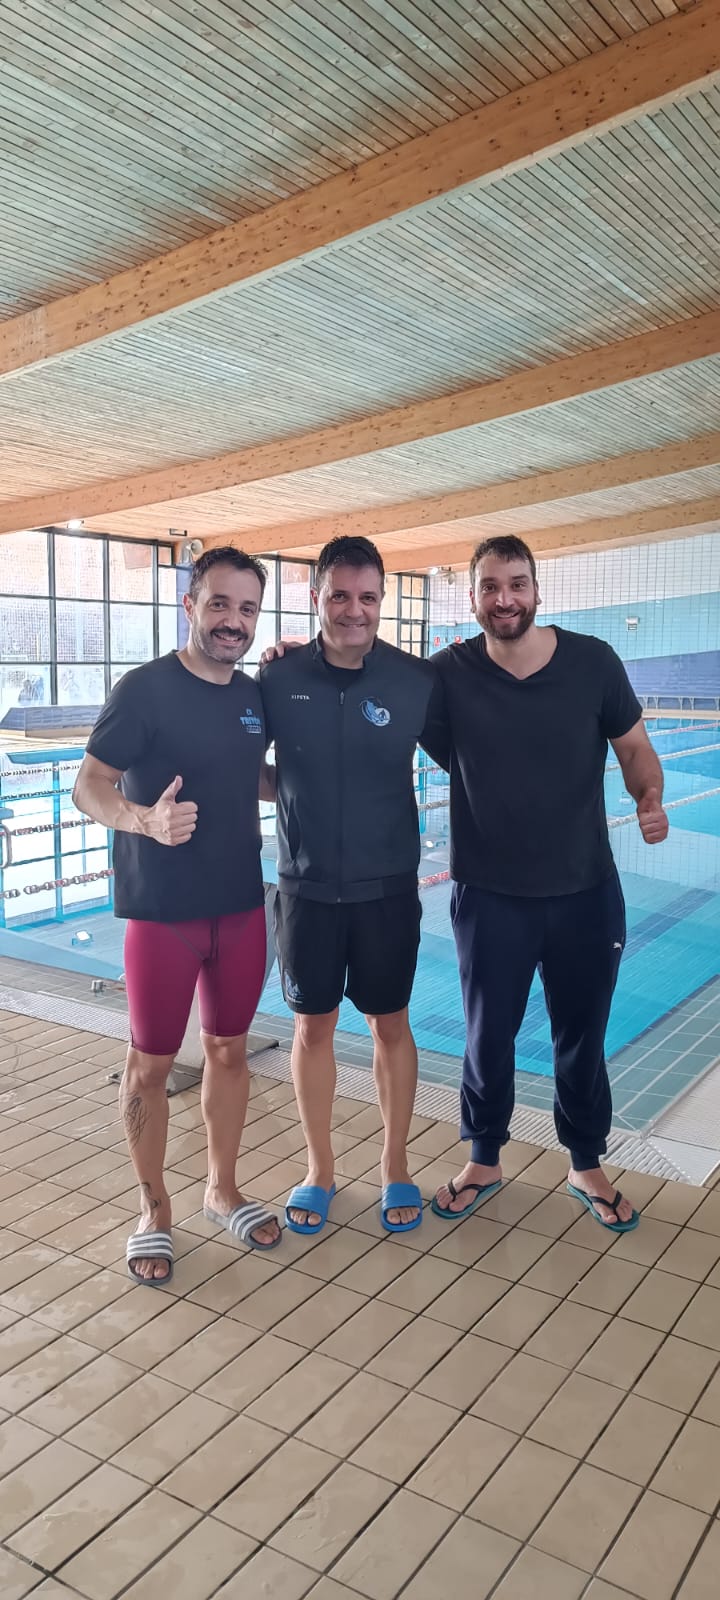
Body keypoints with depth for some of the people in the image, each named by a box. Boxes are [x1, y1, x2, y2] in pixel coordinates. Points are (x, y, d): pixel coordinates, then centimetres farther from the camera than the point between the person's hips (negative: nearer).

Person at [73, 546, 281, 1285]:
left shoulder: (257, 695, 6)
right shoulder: (144, 688, -11)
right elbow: (87, 787, -15)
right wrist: (145, 820, -34)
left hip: (241, 907, 5)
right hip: (162, 912, -5)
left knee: (229, 1051, 15)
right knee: (150, 1063, 7)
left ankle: (222, 1190, 33)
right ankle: (153, 1209, 26)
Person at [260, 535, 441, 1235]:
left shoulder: (417, 679, -8)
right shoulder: (279, 677, -6)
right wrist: (283, 793, -5)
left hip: (386, 886, 0)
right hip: (306, 886, 1)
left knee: (390, 1025, 12)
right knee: (312, 1027, 12)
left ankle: (395, 1167, 32)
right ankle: (319, 1171, 31)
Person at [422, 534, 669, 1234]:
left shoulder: (594, 662, -7)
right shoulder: (450, 673, -9)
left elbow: (634, 745, 3)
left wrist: (650, 799, -17)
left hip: (586, 893, 1)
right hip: (489, 897, -1)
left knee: (582, 1036, 16)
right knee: (488, 1037, 13)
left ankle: (587, 1166, 39)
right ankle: (484, 1160, 38)